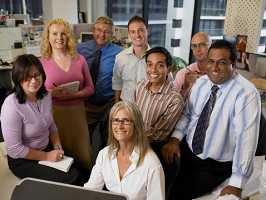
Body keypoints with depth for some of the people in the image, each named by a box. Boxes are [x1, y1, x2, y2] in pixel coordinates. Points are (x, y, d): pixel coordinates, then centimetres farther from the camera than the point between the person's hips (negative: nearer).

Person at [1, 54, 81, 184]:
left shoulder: (45, 96, -5)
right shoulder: (12, 106, -26)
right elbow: (14, 149, -22)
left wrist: (58, 148, -5)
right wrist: (46, 157, -17)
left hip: (48, 148, 6)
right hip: (23, 160, -6)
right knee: (69, 179, -15)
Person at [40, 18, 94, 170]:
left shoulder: (79, 60, 4)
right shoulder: (42, 62, -2)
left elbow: (90, 88, 6)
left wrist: (72, 94, -12)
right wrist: (52, 93, -17)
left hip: (77, 111, 2)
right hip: (54, 113, -1)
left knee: (83, 155, 5)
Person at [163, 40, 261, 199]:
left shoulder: (246, 93, -20)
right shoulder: (201, 82, -1)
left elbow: (246, 138, -24)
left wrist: (236, 184, -25)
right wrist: (175, 139, -8)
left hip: (216, 165, -5)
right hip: (186, 151, 5)